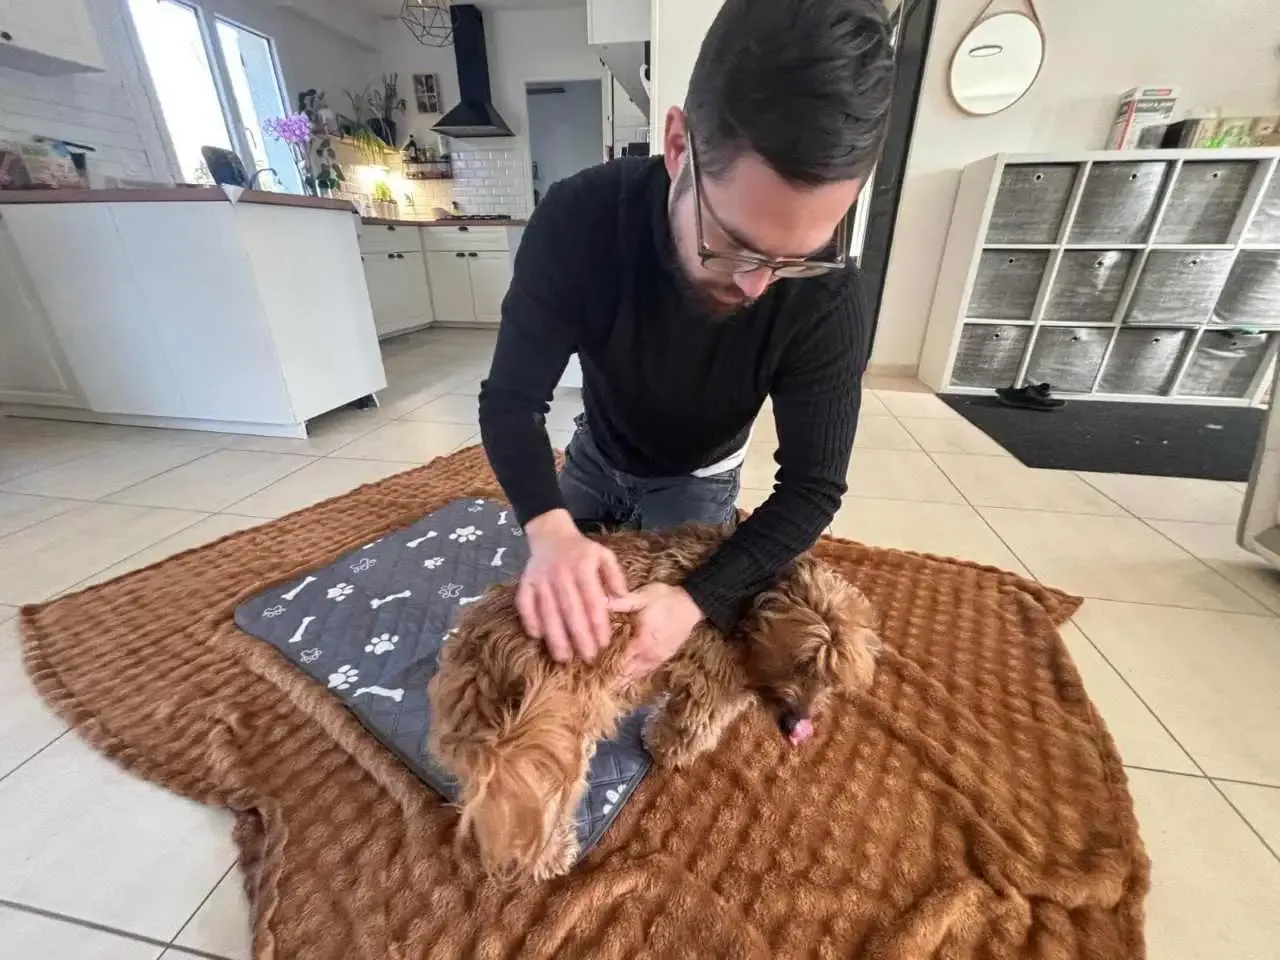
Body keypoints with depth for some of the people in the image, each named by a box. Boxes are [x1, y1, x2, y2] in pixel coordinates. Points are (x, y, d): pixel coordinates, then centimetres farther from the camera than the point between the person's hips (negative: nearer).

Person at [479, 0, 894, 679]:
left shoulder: (828, 301, -32)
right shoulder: (579, 219, -31)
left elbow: (812, 486, -26)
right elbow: (511, 399, -26)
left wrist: (700, 599, -40)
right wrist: (549, 527, -45)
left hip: (698, 480, -1)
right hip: (595, 452, 2)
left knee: (673, 661, 12)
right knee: (554, 614, 21)